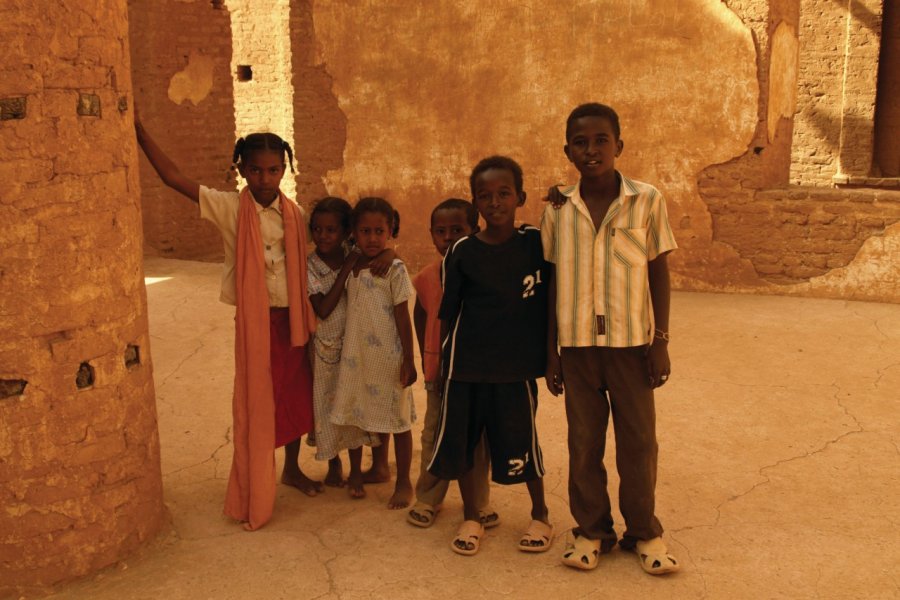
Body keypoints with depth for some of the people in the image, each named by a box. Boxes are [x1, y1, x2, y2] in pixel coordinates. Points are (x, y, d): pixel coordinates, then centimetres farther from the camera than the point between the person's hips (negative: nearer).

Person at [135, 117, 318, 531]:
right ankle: (253, 497, 17)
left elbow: (301, 270, 8)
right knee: (254, 405, 3)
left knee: (296, 396, 17)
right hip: (254, 321, -4)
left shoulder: (295, 214, 1)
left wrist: (308, 322, 10)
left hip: (292, 319, 4)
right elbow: (173, 177, -18)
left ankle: (292, 469, 40)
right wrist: (139, 130, -25)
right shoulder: (230, 208, -10)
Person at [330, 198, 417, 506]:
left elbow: (403, 318, -10)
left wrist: (409, 360, -10)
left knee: (397, 420, 5)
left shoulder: (394, 269, -10)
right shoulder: (350, 268, 5)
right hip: (355, 356, 5)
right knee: (353, 415, 14)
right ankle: (355, 473, 33)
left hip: (388, 358, -5)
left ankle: (403, 482, 18)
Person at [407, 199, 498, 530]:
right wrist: (425, 357, 12)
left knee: (478, 437, 9)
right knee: (435, 435, 10)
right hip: (440, 369, 2)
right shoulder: (427, 277, -2)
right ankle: (427, 499, 23)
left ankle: (479, 501, 22)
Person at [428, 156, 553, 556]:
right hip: (466, 366, 1)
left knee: (521, 443, 7)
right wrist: (445, 361, 5)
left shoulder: (537, 243, -3)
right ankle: (471, 519, 28)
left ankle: (540, 516, 30)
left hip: (517, 366, -1)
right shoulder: (462, 252, -2)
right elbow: (448, 314, 4)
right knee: (460, 441, 7)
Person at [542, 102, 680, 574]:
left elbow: (659, 273, 1)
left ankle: (643, 531, 24)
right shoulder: (558, 210, 1)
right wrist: (551, 352, 5)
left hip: (632, 340, -1)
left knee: (638, 440, 7)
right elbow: (552, 285, 6)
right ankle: (591, 528, 25)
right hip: (577, 342, 1)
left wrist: (661, 341, -3)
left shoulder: (647, 201, -3)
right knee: (584, 440, 10)